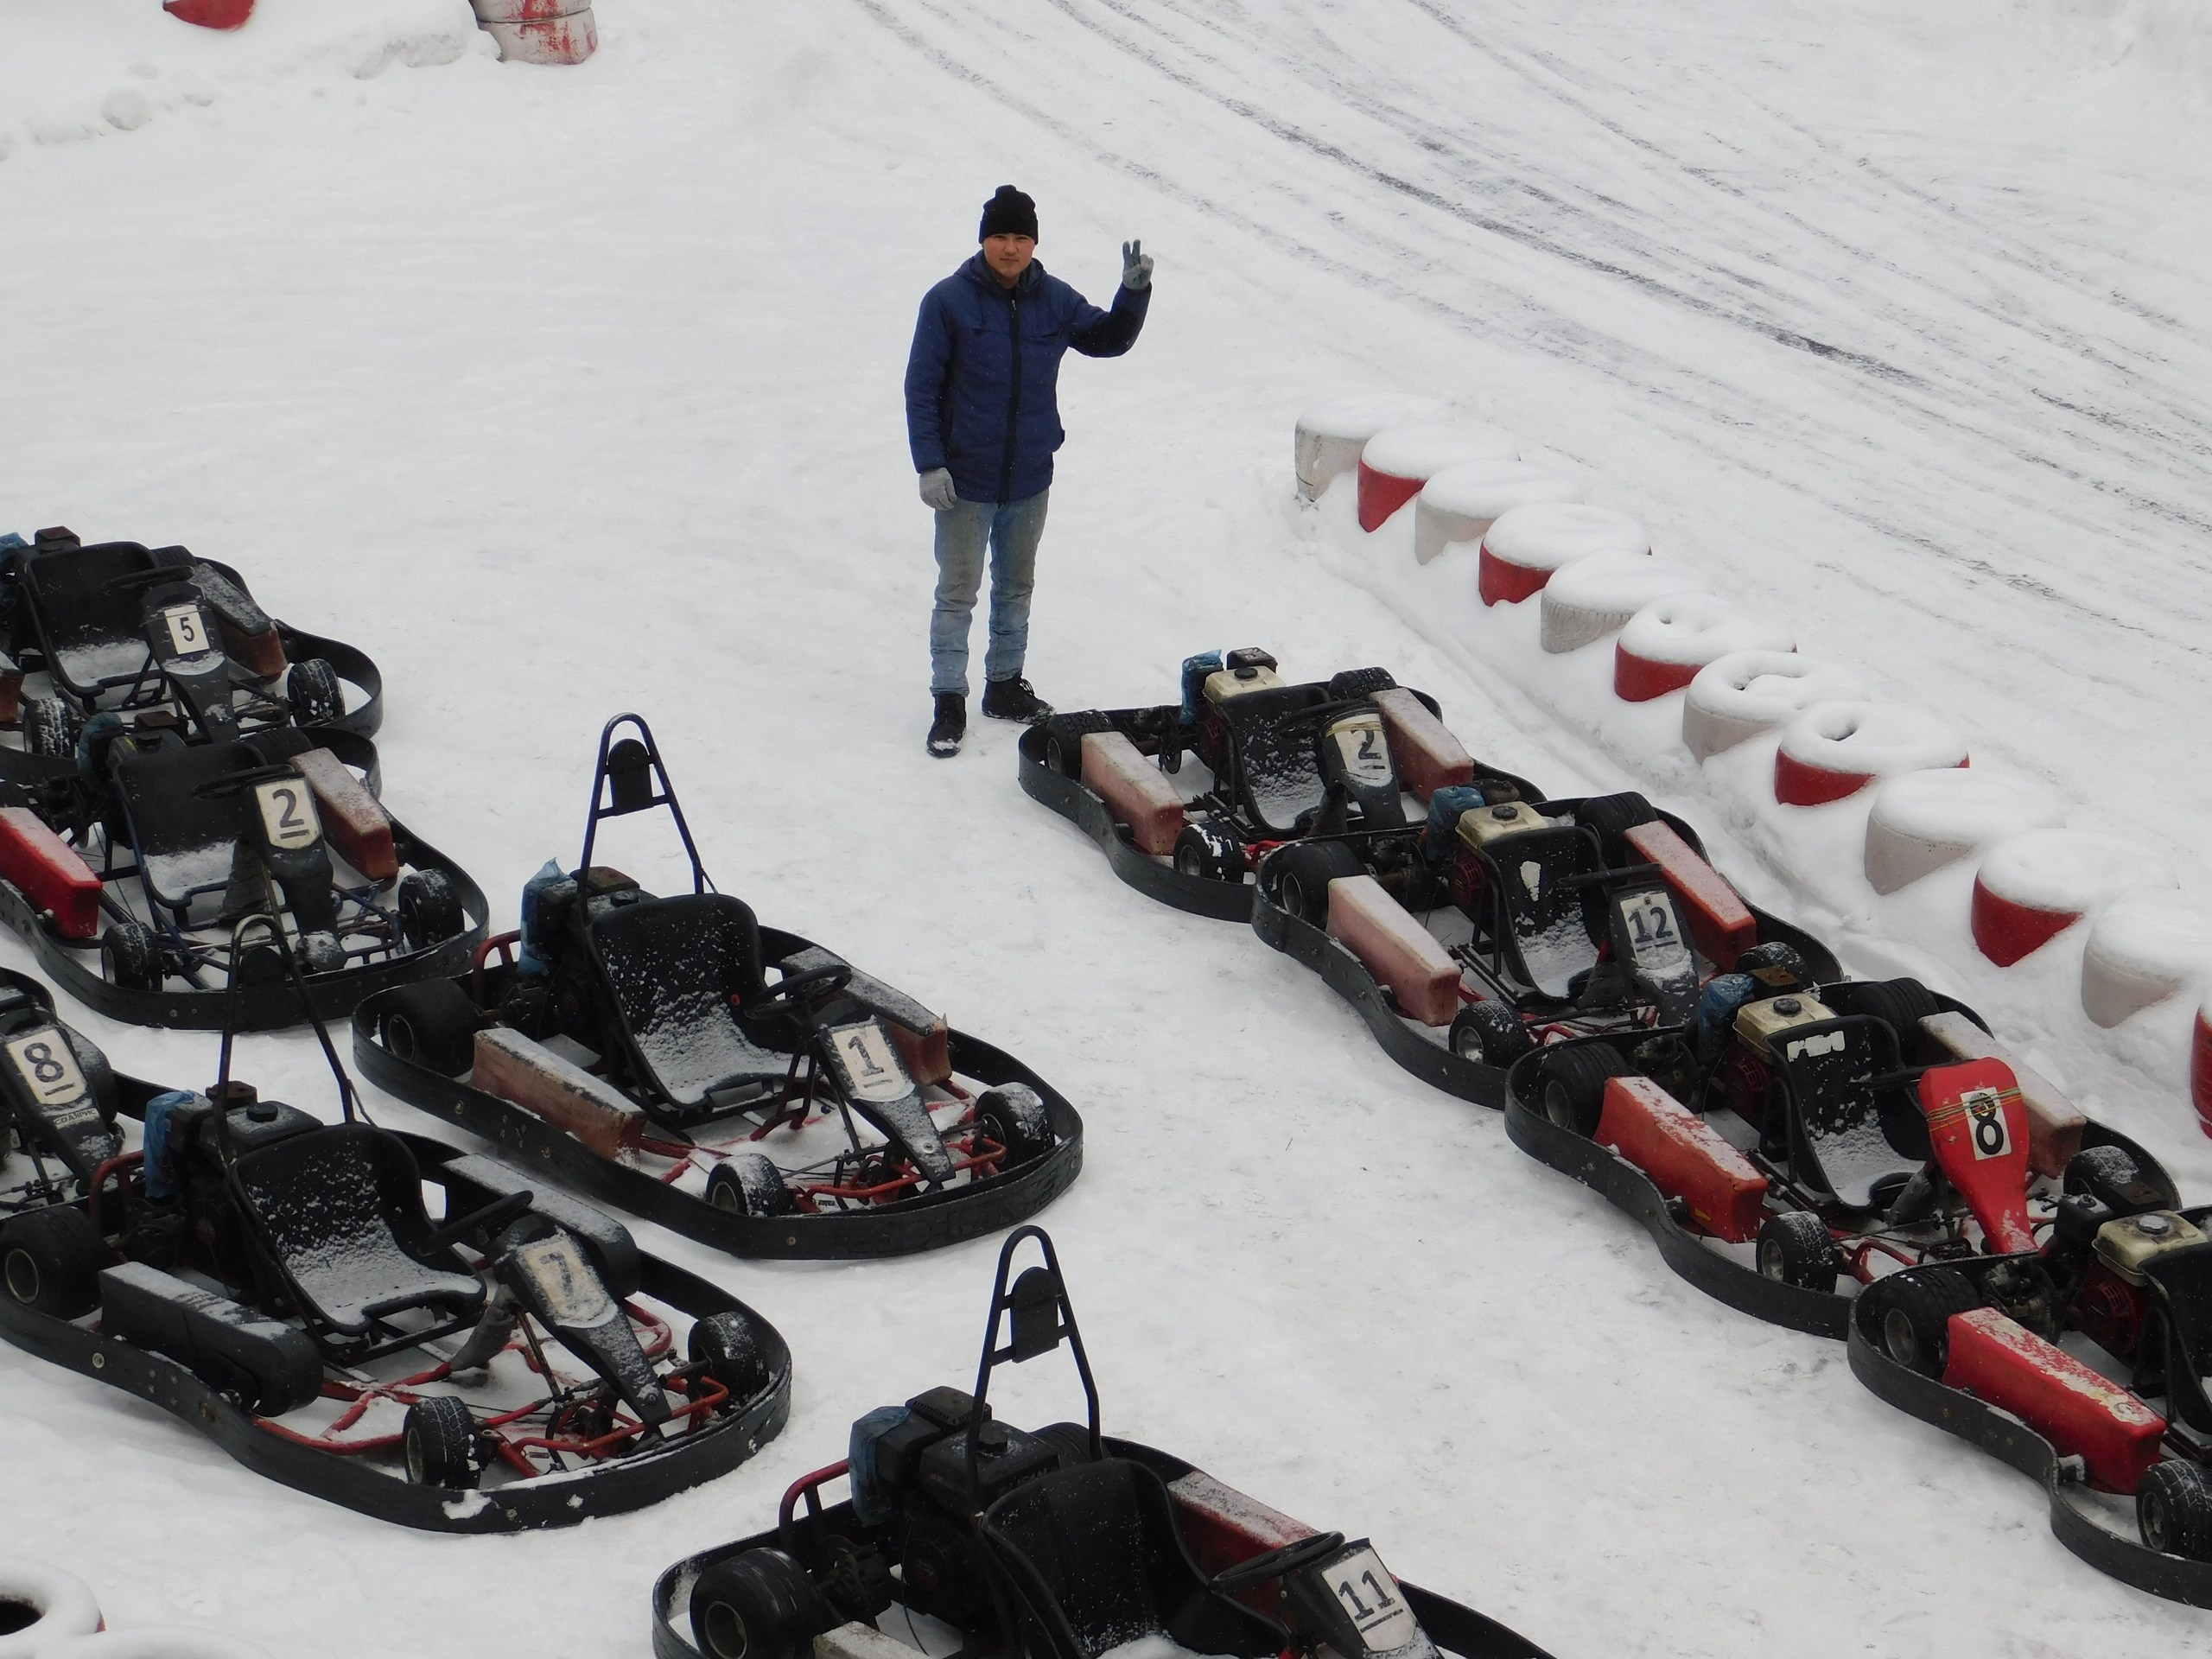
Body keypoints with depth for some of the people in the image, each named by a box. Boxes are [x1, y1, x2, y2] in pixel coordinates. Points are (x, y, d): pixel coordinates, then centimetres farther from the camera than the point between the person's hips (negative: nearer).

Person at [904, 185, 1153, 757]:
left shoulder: (1055, 301, 0)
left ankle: (1004, 686, 31)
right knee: (957, 593, 1)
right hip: (966, 481, -4)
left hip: (1031, 480, 4)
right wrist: (930, 465, -14)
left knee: (1016, 588, 17)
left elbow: (1109, 339, 14)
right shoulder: (949, 301, -12)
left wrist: (1134, 292, -4)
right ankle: (949, 701, 9)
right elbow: (921, 388, -10)